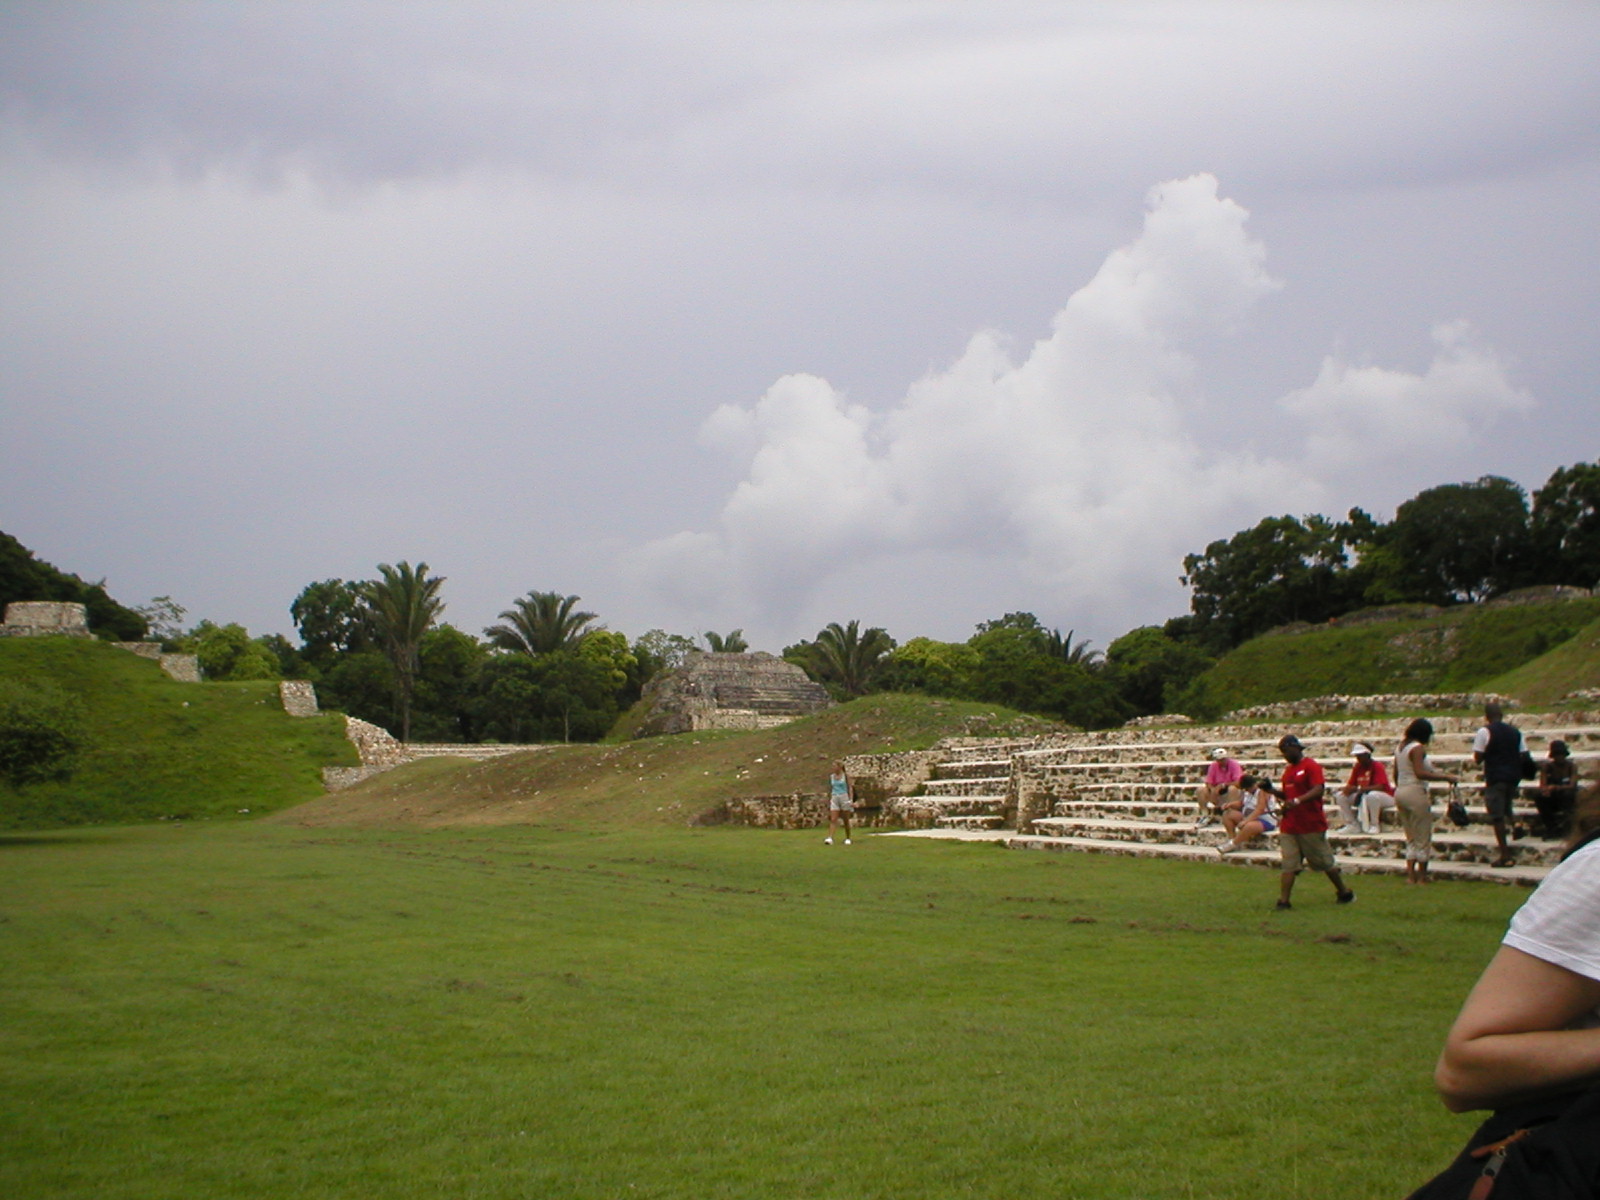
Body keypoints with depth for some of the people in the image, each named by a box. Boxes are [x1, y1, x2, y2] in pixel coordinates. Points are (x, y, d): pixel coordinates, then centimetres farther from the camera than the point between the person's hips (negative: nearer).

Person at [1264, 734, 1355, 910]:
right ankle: (1283, 901, -5)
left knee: (1325, 863, 6)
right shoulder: (1288, 769, 16)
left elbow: (1318, 790, -23)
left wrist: (1298, 800, -36)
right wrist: (1272, 790, 5)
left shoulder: (1311, 766, -10)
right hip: (1289, 826, 7)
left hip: (1311, 826, -7)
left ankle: (1344, 893, 23)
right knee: (1289, 865, -1)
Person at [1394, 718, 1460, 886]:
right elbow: (1420, 773, -25)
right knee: (1423, 838, 2)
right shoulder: (1418, 748, -13)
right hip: (1415, 792, -8)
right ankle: (1422, 876, 6)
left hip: (1400, 792, 8)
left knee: (1411, 838, 14)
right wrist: (1446, 778, -25)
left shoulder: (1400, 747, 12)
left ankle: (1410, 875, 10)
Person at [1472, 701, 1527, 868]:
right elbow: (1523, 755, 8)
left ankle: (1505, 855, -6)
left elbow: (1478, 758, -10)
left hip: (1495, 778, -5)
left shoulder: (1484, 732, -7)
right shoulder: (1515, 732, 9)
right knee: (1506, 812, 21)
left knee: (1497, 816, -2)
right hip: (1513, 777, 5)